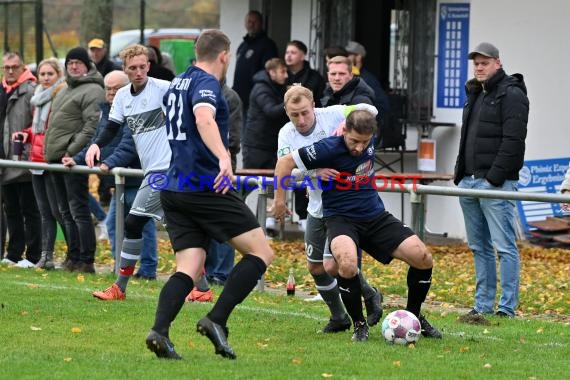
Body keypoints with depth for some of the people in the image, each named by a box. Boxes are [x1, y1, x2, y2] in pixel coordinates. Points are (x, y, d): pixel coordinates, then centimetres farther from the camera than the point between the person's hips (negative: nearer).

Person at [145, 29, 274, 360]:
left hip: (176, 190, 8)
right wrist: (224, 159, -45)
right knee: (261, 253, -2)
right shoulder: (206, 83, -8)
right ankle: (216, 321, -12)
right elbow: (204, 119, -30)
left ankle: (159, 331, -18)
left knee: (190, 268, 3)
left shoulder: (178, 83, 19)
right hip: (208, 187, -8)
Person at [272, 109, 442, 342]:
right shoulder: (329, 149, -20)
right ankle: (359, 324, -12)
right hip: (341, 217, -5)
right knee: (347, 264, -37)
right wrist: (279, 199, -5)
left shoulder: (369, 140, -3)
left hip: (375, 216, 5)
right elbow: (285, 162, -12)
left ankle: (413, 316, 16)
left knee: (423, 258, -9)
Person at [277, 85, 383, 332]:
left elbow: (370, 110, -20)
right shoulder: (287, 135, -7)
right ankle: (339, 317, 28)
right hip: (318, 207, 5)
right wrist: (314, 170, -40)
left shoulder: (332, 115, -16)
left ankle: (370, 296, 15)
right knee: (315, 268, 8)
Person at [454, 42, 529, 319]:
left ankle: (507, 308, -8)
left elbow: (513, 140, -16)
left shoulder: (511, 95, -7)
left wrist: (495, 177, -20)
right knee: (479, 247, 11)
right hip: (469, 182, 9)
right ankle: (483, 305, 16)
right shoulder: (475, 94, 21)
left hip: (496, 183, -9)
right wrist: (460, 174, 17)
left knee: (504, 246, -8)